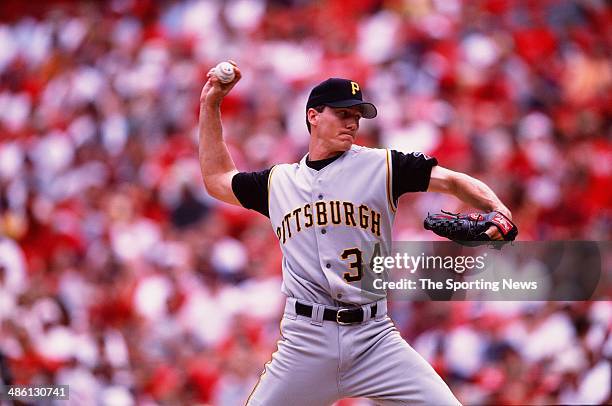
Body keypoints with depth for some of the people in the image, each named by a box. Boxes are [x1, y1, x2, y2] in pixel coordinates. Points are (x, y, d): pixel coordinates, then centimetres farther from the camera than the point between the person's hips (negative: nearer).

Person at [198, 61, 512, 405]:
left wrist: (498, 211, -21)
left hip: (373, 337, -1)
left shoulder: (382, 167, 6)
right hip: (305, 343, 2)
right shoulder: (278, 182, 15)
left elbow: (452, 181, -2)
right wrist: (210, 106, 26)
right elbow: (217, 179, 30)